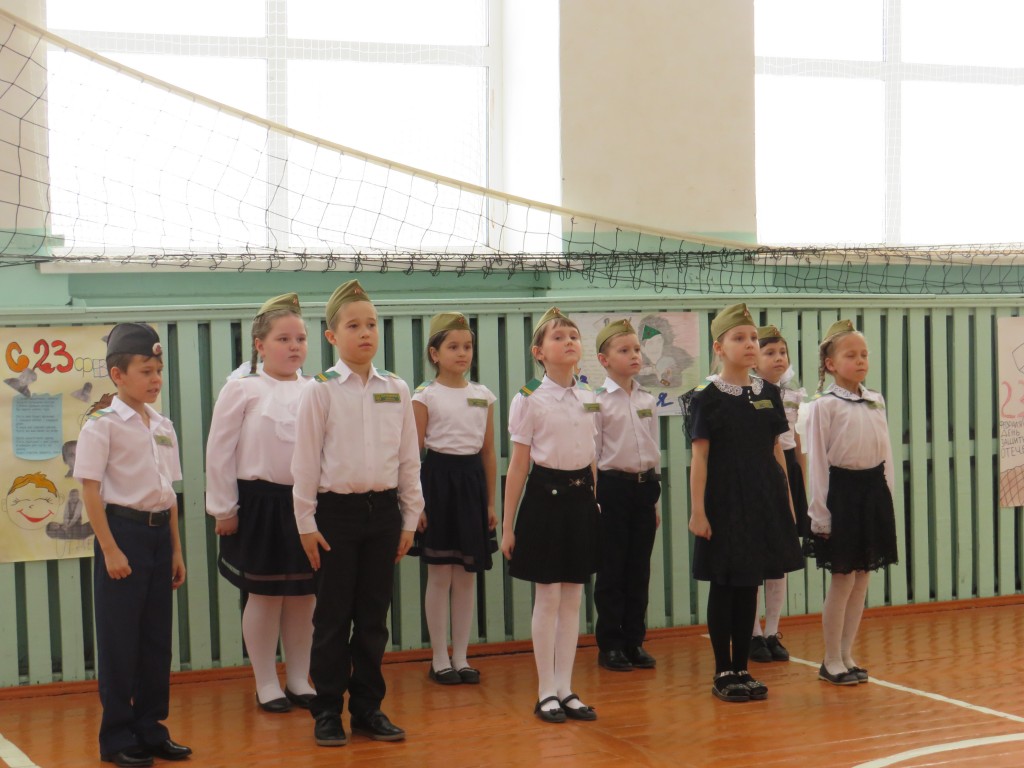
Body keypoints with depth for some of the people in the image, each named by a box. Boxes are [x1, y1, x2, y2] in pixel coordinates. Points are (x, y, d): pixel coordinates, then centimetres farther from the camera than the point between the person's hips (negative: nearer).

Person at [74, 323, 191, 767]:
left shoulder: (164, 427, 12)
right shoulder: (102, 425, -8)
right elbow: (90, 490, -11)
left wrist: (175, 549, 13)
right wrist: (109, 549, -16)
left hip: (159, 533, 7)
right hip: (123, 529, -6)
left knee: (156, 637, 11)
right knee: (119, 639, -1)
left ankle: (150, 727, 21)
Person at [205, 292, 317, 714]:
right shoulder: (242, 390, -4)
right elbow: (220, 451, -3)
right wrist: (224, 508, -5)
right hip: (260, 502, -3)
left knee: (304, 595, 9)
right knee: (264, 595, 5)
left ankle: (299, 680, 23)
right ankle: (266, 685, 17)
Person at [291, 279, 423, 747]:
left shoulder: (396, 391, 5)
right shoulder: (321, 391, -5)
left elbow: (409, 458, 8)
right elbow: (306, 460, -5)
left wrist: (410, 517, 6)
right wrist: (306, 523, -7)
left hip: (383, 510, 3)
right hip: (336, 510, -3)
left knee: (374, 615, 10)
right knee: (333, 616, 4)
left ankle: (367, 706, 20)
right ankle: (327, 710, 15)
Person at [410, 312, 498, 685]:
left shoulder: (483, 395, 7)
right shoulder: (425, 396, -4)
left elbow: (489, 453, 11)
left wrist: (490, 502, 10)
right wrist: (415, 502, -11)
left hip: (472, 480, 4)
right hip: (438, 477, -4)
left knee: (467, 575, 8)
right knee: (439, 575, 1)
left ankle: (460, 657, 17)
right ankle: (439, 659, 11)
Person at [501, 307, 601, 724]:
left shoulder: (588, 398, 8)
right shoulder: (529, 401, -6)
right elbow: (518, 465, -6)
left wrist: (592, 501, 13)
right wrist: (507, 525, -7)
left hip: (580, 497, 5)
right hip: (545, 496, -5)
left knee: (573, 598, 8)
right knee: (548, 598, -1)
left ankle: (564, 689, 15)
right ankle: (545, 693, 9)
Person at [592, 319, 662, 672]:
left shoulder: (647, 401, 9)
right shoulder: (598, 402, -7)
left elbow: (654, 450, 14)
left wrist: (655, 498, 14)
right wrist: (592, 500, -10)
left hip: (644, 487, 5)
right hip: (613, 486, -5)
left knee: (639, 569, 9)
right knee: (612, 570, 1)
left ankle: (634, 641, 18)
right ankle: (610, 645, 10)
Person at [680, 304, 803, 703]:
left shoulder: (768, 393, 8)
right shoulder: (707, 397, -7)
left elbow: (776, 450, 11)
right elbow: (699, 457, -9)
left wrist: (786, 499, 10)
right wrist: (697, 510, -12)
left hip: (763, 499, 5)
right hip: (724, 501, -5)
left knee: (750, 585, 9)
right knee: (724, 585, 2)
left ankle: (741, 668, 18)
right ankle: (723, 673, 10)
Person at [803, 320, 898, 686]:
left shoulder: (876, 402, 9)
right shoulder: (823, 406, -8)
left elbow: (886, 453, 13)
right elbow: (817, 462, -8)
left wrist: (886, 498, 8)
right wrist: (820, 513, -10)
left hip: (874, 489, 6)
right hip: (842, 489, -6)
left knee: (862, 578, 9)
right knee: (843, 580, -2)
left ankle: (846, 655, 20)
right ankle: (831, 661, 10)